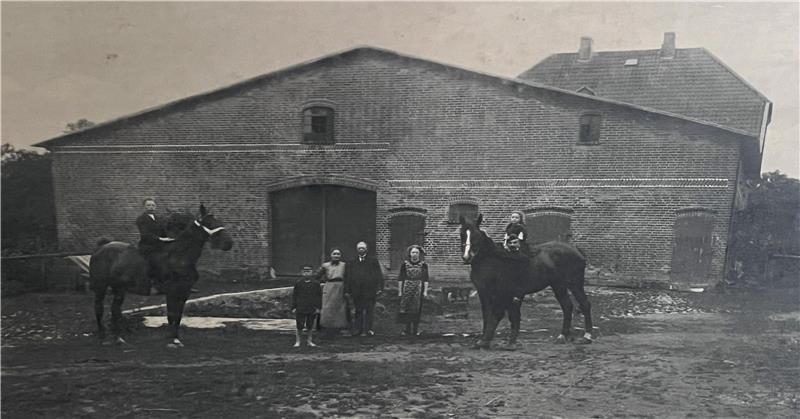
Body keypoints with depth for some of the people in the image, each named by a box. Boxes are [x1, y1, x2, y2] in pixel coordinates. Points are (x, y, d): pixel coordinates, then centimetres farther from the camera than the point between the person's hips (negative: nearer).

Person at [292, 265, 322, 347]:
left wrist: (318, 307, 0)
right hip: (300, 309, -1)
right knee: (300, 326, -1)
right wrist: (293, 307, 0)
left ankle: (310, 341, 24)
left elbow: (319, 296, 4)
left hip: (312, 309, 1)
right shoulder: (298, 283, 0)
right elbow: (294, 296, 4)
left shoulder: (316, 283, 0)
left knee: (310, 326, 10)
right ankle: (297, 341, 14)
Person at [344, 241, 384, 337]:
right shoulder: (352, 263, 14)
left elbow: (379, 275, 3)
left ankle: (368, 329, 6)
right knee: (358, 311, 5)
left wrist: (379, 288, -7)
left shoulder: (373, 261, 8)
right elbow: (347, 277, 11)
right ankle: (358, 330, 10)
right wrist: (347, 290, 3)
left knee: (369, 311, 0)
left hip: (370, 291, -2)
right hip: (357, 292, 2)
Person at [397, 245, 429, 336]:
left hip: (418, 289, 0)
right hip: (406, 289, 0)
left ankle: (415, 330, 12)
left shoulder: (423, 265, 2)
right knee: (406, 309, 0)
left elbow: (425, 279, 2)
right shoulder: (405, 264, 2)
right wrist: (399, 291, 0)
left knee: (417, 310, 3)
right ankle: (407, 329, 11)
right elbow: (400, 279, 4)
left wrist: (425, 291, -4)